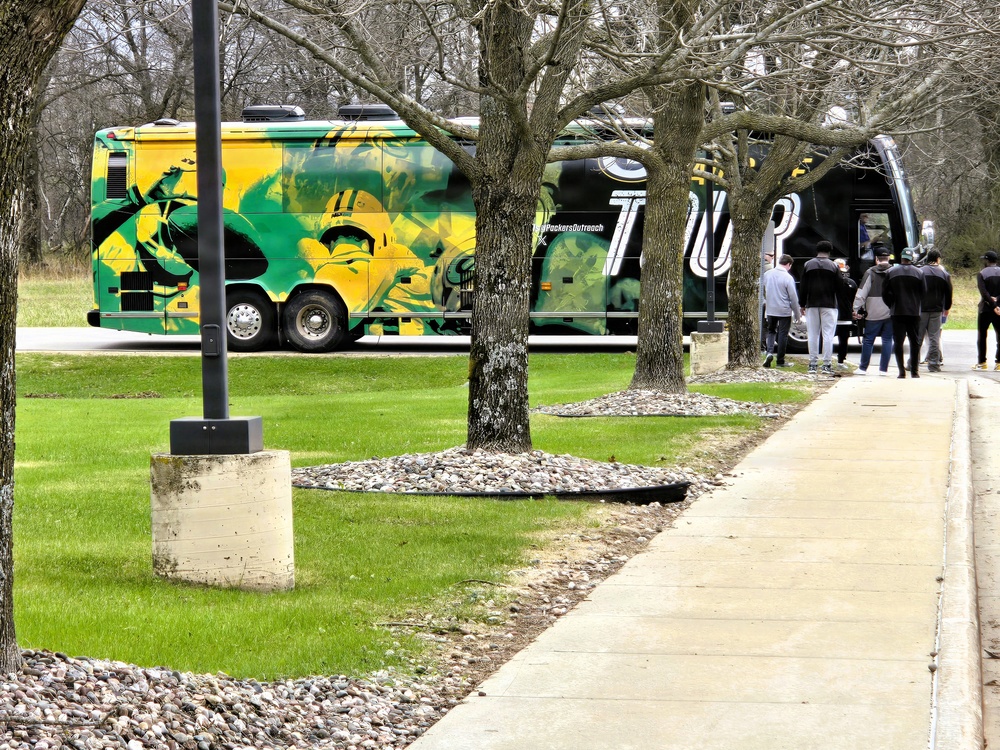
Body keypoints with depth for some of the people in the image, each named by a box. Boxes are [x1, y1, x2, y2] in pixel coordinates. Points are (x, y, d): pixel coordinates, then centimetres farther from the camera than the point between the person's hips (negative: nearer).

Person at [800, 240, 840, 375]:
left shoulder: (808, 265, 4)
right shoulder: (833, 266, -3)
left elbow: (804, 287, 4)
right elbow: (838, 286, -3)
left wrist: (802, 304, 9)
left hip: (812, 304, 2)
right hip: (829, 304, -2)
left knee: (813, 335, 6)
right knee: (828, 335, -2)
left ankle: (812, 364, 5)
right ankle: (827, 364, -7)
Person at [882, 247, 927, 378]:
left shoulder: (891, 272, 0)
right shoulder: (918, 273, 0)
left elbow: (885, 293, 2)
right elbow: (924, 292, 3)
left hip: (897, 313, 0)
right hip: (914, 312, 0)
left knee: (898, 342, 3)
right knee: (915, 342, 8)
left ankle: (901, 371, -3)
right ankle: (914, 371, 6)